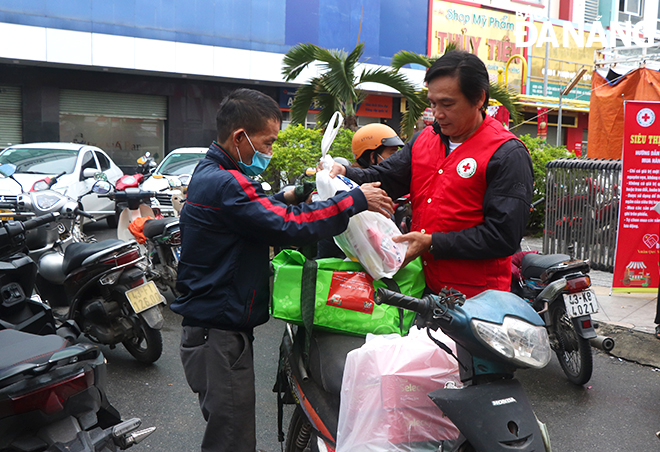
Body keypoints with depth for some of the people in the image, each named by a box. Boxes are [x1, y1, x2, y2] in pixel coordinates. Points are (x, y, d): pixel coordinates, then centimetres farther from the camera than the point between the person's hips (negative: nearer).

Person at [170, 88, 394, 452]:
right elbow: (289, 227, -26)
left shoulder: (209, 172, 12)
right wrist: (357, 200, -18)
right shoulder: (225, 184, -22)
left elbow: (251, 214, 23)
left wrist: (285, 198, 5)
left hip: (212, 324, 11)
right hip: (220, 335, -11)